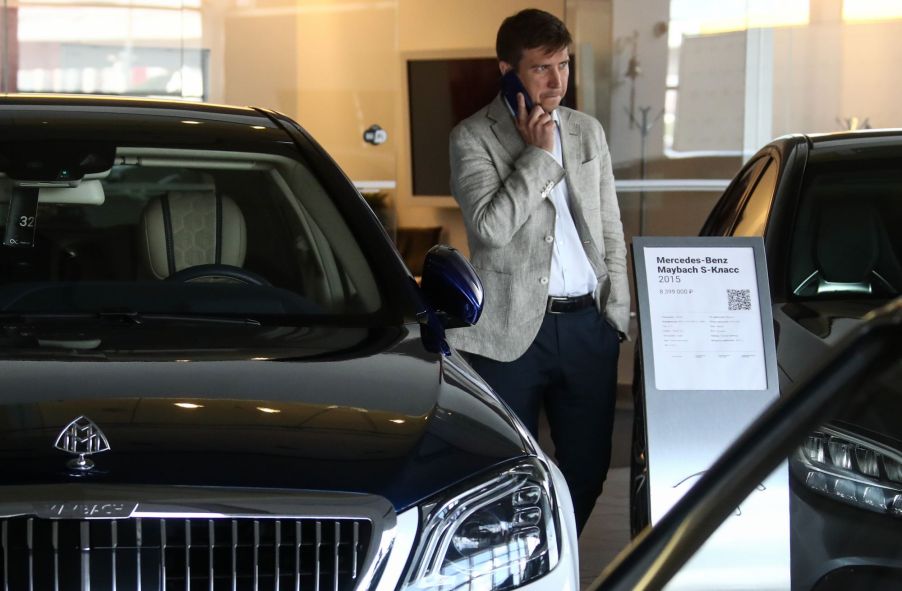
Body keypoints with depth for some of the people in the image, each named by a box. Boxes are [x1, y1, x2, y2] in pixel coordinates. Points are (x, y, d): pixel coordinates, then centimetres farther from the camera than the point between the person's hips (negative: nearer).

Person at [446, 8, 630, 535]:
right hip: (511, 331, -4)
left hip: (588, 322, 5)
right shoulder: (473, 138, -3)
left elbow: (611, 229, 16)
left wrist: (617, 310, 9)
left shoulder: (588, 131, 12)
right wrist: (539, 154, -14)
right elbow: (491, 227, -18)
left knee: (588, 466, 9)